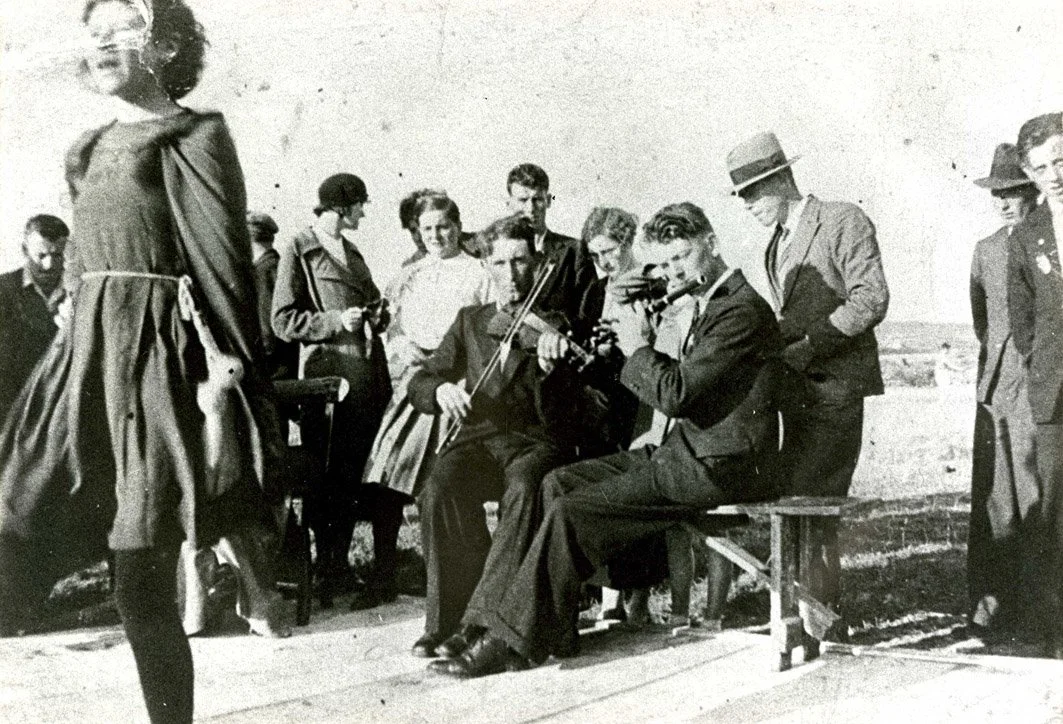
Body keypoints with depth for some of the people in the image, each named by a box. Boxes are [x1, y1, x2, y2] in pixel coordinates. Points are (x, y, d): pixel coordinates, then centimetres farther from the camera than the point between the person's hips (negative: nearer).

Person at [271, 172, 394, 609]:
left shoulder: (352, 253, 22)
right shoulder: (298, 250, 0)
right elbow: (284, 321, -5)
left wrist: (377, 315, 10)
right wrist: (336, 321, -15)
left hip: (370, 379, 7)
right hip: (328, 379, -7)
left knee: (359, 475, 6)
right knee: (330, 482, -5)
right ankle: (328, 576, 4)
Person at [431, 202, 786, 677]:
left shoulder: (743, 311, -15)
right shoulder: (713, 303, 18)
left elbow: (674, 394, -23)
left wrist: (638, 349, -6)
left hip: (717, 468, -10)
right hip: (690, 450, 10)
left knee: (572, 512, -18)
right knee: (560, 482, 4)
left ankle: (511, 641, -8)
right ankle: (554, 631, 2)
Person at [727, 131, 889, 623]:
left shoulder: (843, 221, -6)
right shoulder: (777, 243, 19)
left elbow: (871, 299, -15)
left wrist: (808, 346, -19)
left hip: (835, 387, -8)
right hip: (800, 386, 8)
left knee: (810, 502, -11)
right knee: (797, 498, 8)